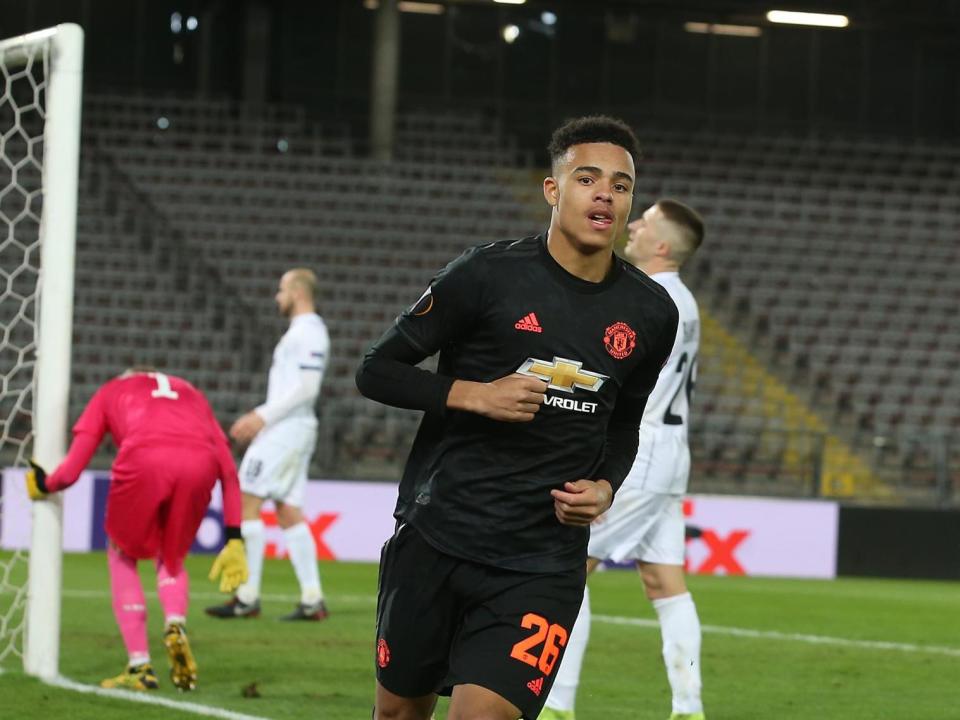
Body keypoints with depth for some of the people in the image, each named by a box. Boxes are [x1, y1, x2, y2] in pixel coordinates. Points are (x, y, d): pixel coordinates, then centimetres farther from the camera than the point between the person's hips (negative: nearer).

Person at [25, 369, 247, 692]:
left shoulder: (110, 392, 33)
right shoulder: (191, 393, 39)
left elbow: (71, 470, 23)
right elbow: (228, 470, 28)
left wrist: (43, 486, 44)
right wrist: (234, 538, 27)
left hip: (143, 459, -2)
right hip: (200, 462, 2)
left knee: (122, 556, 22)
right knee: (171, 558, 26)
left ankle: (140, 667, 12)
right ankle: (175, 626, -4)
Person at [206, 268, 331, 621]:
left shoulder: (309, 331, -12)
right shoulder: (300, 331, 20)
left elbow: (307, 387, -20)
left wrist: (263, 416, -18)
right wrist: (257, 417, 17)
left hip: (286, 430, -10)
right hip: (289, 429, 10)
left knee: (247, 503, -10)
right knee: (288, 511, 7)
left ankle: (247, 597, -11)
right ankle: (312, 601, 4)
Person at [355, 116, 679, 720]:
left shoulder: (652, 314, 4)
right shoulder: (488, 275, -8)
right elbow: (377, 371, -3)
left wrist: (605, 486, 1)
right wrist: (474, 394, -17)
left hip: (542, 566, 1)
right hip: (435, 536, -1)